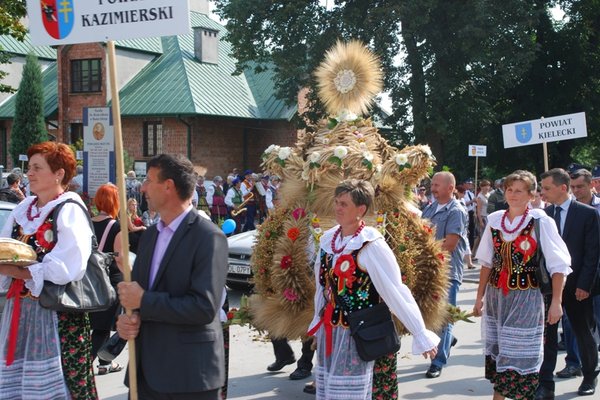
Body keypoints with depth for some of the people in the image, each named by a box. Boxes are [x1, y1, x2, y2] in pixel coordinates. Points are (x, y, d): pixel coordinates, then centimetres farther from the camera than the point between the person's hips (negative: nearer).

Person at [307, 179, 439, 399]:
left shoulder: (371, 245, -16)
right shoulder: (328, 239, 3)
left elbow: (395, 292, -15)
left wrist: (421, 335, -13)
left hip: (357, 335, -6)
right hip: (327, 333, 6)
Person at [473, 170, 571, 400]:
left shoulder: (540, 221, -9)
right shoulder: (495, 220, 4)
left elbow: (558, 266, -9)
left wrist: (556, 302, -13)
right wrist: (480, 296, 13)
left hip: (525, 297, -5)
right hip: (495, 294, 5)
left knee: (520, 355, -2)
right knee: (496, 350, 12)